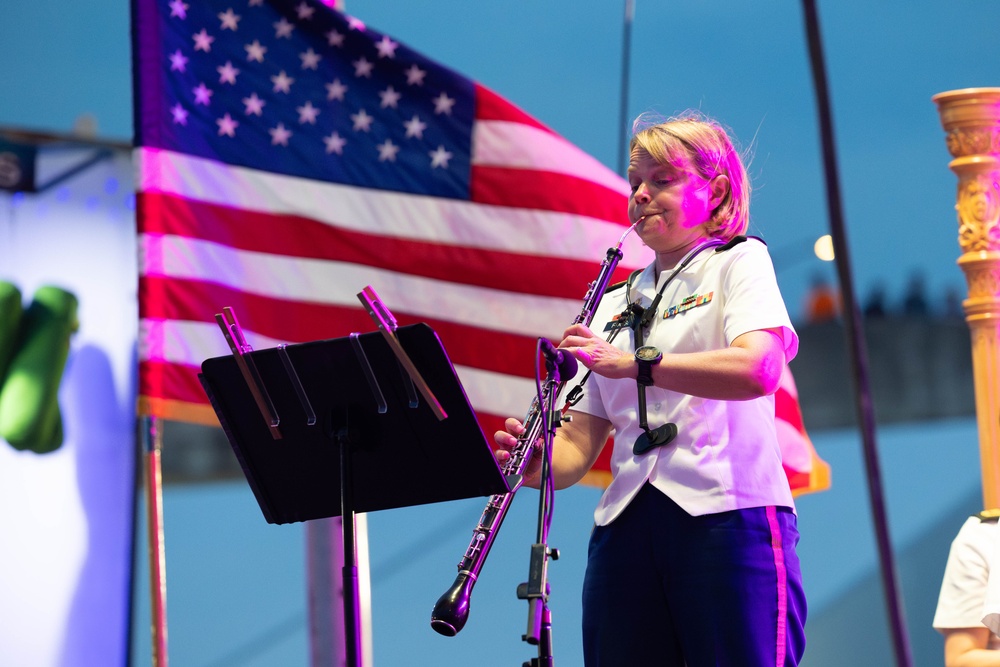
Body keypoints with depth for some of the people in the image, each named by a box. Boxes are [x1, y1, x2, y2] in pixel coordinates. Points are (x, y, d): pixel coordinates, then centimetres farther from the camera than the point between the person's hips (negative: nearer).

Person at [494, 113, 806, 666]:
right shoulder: (614, 304, 23)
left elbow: (758, 369, -14)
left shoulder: (739, 263, 7)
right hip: (626, 529, 5)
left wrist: (632, 362, -21)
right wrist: (535, 464, -6)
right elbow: (579, 446, 17)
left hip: (727, 518, -5)